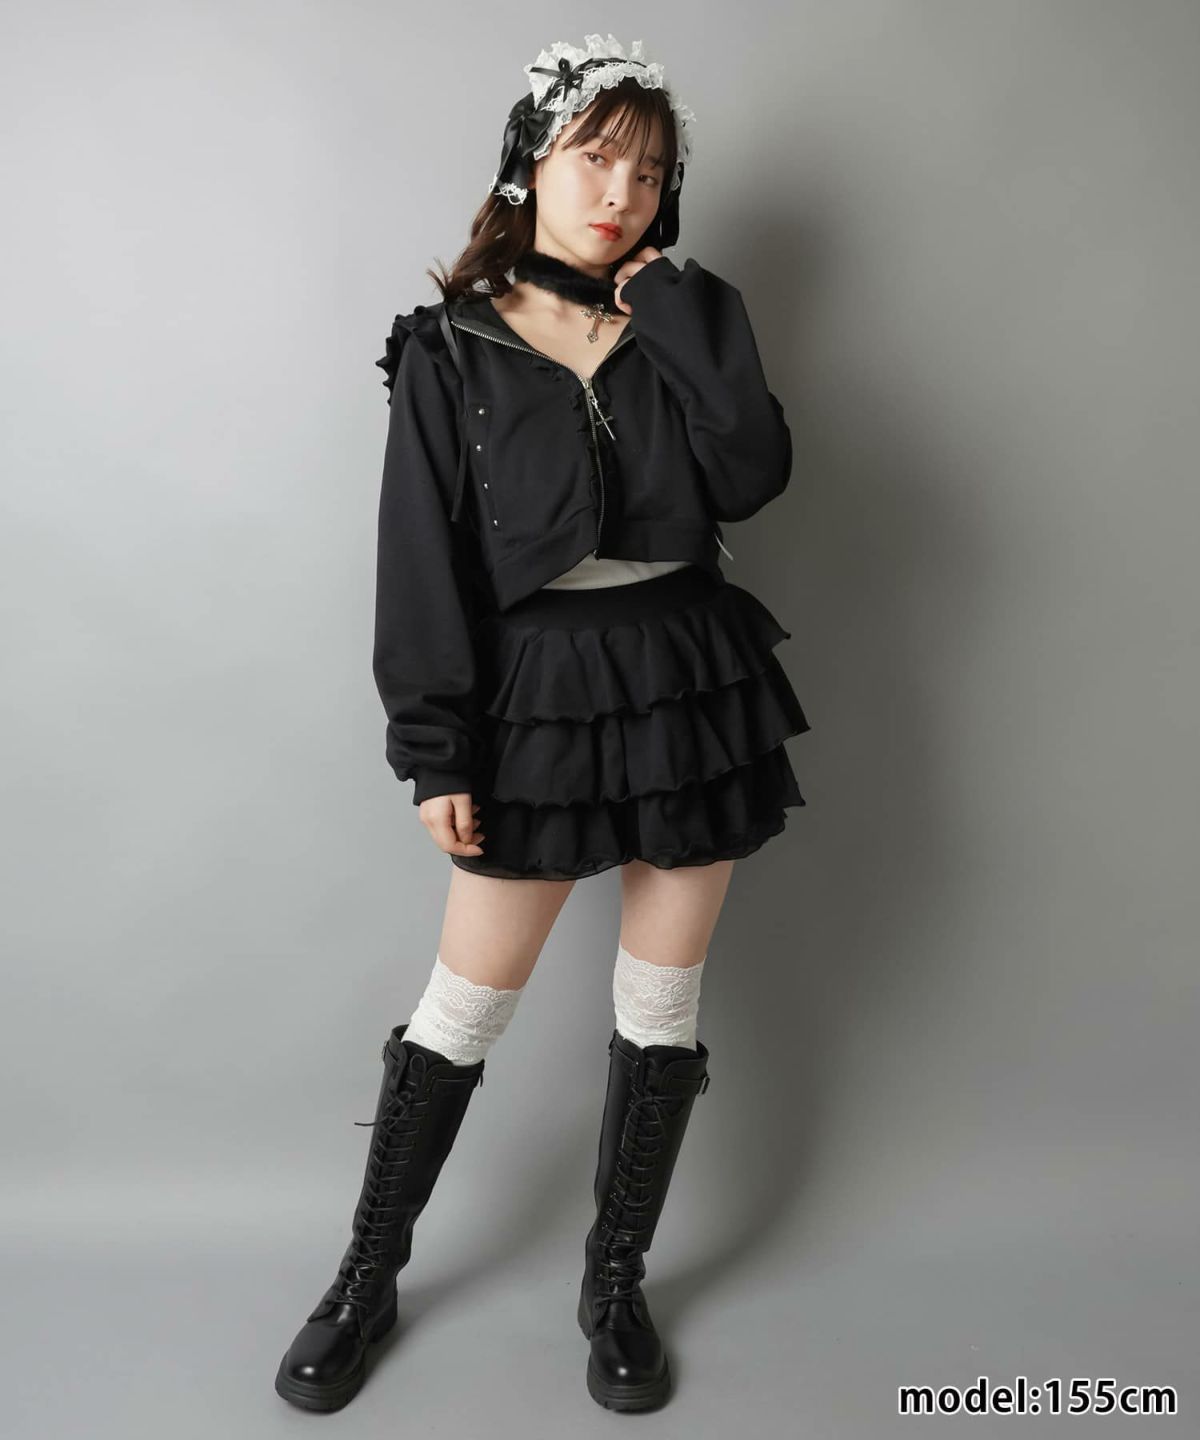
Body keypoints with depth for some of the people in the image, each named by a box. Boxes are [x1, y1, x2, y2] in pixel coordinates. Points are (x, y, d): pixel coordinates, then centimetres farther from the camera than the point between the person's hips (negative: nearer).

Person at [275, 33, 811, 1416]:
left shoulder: (686, 319, 6)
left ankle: (615, 1286, 30)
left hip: (691, 685, 3)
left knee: (662, 997, 10)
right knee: (466, 1002, 6)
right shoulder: (452, 349, -2)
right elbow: (424, 563, -6)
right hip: (537, 693, -2)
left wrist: (666, 303, -8)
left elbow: (753, 476, -11)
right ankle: (367, 1276, 29)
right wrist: (436, 753, -10)